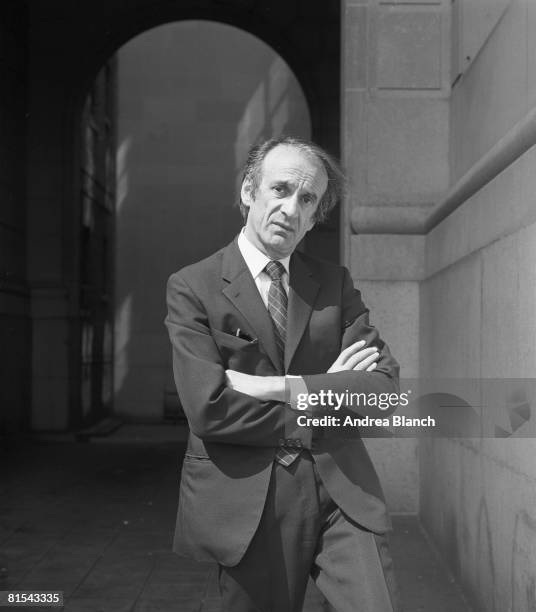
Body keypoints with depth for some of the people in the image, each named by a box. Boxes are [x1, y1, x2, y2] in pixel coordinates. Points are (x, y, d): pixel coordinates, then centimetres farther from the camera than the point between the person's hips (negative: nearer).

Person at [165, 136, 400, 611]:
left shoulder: (335, 283, 8)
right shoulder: (192, 287, -2)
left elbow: (384, 385, -4)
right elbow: (209, 408, -14)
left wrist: (278, 388, -14)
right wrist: (325, 398, -8)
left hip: (341, 489, 2)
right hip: (247, 504, -2)